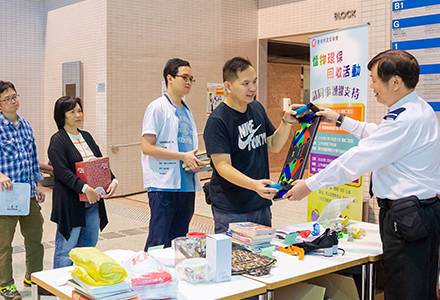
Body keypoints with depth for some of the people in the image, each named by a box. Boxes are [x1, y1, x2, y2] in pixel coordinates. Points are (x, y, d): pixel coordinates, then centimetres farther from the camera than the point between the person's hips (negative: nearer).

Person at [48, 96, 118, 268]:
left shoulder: (86, 136, 15)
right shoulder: (58, 140, -7)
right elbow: (62, 171, -17)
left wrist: (113, 180, -6)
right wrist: (85, 188, -28)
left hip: (93, 201, 7)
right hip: (70, 203, -7)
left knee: (89, 247, 14)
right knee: (66, 249, 1)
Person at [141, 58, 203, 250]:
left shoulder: (186, 111, 18)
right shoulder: (158, 108, -6)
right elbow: (147, 147, -13)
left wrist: (196, 160, 4)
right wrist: (183, 156, -17)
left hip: (186, 185, 8)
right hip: (164, 185, -7)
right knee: (159, 243, -5)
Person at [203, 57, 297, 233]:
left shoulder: (257, 108, 8)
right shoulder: (217, 121, -15)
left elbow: (274, 146, 17)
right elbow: (223, 166, -20)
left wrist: (286, 122, 0)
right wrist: (253, 185, -34)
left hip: (261, 205, 7)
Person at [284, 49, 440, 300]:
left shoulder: (403, 120, -21)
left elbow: (356, 161, -19)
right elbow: (379, 134, 28)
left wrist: (309, 185, -11)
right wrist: (341, 120, 33)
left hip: (406, 218, -10)